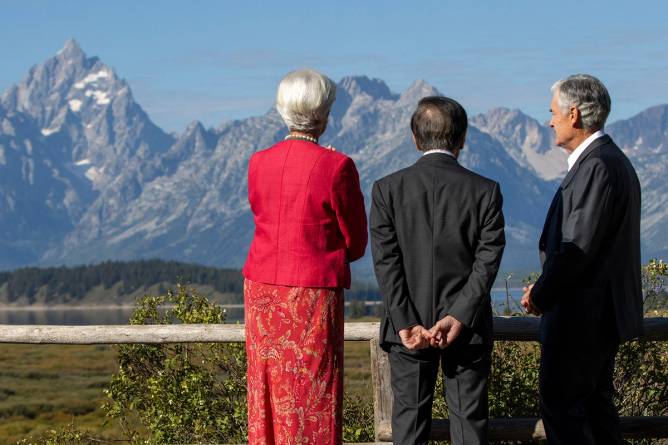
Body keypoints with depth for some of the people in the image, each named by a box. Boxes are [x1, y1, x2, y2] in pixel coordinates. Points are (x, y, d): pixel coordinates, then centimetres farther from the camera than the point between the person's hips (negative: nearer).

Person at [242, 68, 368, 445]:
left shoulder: (259, 163, 3)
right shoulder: (337, 166, -11)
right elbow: (356, 243, -3)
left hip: (262, 289, 5)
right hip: (314, 291, -5)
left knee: (269, 391, 12)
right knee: (313, 397, 2)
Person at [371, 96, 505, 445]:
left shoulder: (387, 189, -5)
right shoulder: (485, 191, -6)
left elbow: (386, 262, -9)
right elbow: (487, 261, -11)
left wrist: (406, 324, -11)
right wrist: (458, 318, -14)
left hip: (409, 329, 0)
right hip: (468, 331, 0)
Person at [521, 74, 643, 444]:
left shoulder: (598, 166, -19)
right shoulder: (612, 160, 14)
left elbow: (579, 247, -22)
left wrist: (541, 295, -9)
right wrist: (545, 288, 10)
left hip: (581, 316, -10)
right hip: (602, 313, 10)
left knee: (560, 404, -6)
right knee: (594, 401, 16)